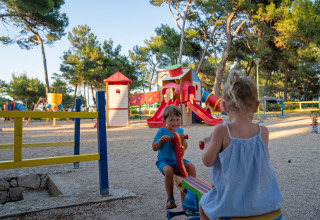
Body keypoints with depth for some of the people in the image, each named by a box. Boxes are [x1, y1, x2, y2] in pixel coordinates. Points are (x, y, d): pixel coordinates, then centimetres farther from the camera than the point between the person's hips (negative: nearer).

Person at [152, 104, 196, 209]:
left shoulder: (180, 131, 4)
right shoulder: (161, 131, -7)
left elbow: (185, 148, 3)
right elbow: (154, 148, -6)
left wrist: (182, 140, -17)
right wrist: (161, 140, -24)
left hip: (177, 159, 4)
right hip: (164, 160, -4)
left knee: (191, 166, -20)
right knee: (169, 170, -34)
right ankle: (170, 199, -16)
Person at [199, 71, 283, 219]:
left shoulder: (222, 131, -22)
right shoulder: (263, 132, -11)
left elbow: (208, 161, -16)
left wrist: (208, 144, 3)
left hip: (231, 204, -3)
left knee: (203, 203, 27)